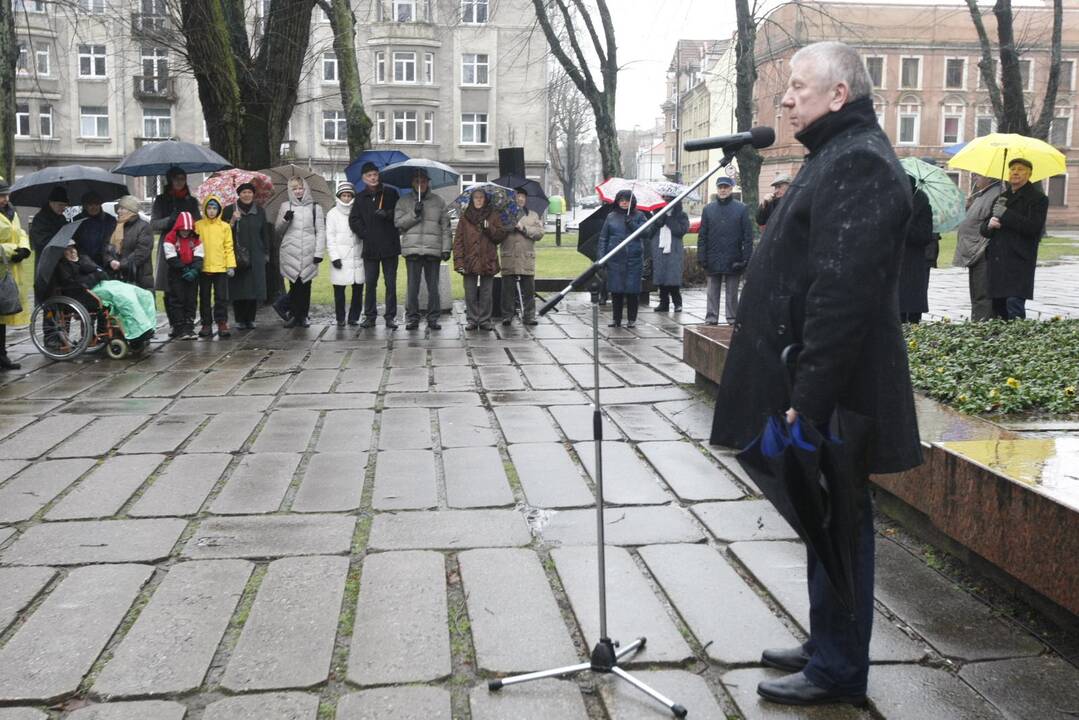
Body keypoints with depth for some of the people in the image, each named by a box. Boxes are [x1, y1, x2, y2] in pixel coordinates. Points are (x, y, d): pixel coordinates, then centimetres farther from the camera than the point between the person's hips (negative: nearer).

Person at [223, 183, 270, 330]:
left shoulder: (260, 212, 11)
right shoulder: (229, 210, 4)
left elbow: (265, 234, 15)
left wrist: (266, 252, 11)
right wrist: (232, 221, -14)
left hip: (255, 257, 2)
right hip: (236, 256, -2)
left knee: (254, 288, -2)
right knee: (238, 289, -4)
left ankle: (250, 319, 7)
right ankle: (240, 320, 3)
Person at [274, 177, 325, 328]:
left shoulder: (315, 207, 9)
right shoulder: (285, 207, 10)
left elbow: (320, 231, 5)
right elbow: (278, 230, 12)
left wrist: (319, 252, -4)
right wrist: (285, 220, -8)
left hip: (309, 253, 0)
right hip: (290, 252, 0)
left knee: (305, 284, 1)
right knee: (295, 283, -5)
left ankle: (302, 316, 10)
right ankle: (295, 315, 5)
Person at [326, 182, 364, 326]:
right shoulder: (333, 213, 5)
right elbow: (330, 237, 2)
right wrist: (334, 256, -7)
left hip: (357, 257, 2)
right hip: (340, 258, -2)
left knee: (358, 289, 2)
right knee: (339, 290, -2)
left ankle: (354, 317, 11)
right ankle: (340, 318, 7)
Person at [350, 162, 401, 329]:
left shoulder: (390, 193, 5)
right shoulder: (360, 199, 10)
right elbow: (353, 221, 9)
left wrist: (387, 214, -17)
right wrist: (365, 233, -4)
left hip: (389, 246, -2)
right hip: (370, 247, 2)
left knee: (390, 283, 1)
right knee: (370, 283, 4)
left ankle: (390, 317, 6)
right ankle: (370, 316, 12)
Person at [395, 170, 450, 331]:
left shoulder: (439, 202, 12)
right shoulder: (403, 202, 12)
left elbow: (445, 227, 9)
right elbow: (398, 222, 1)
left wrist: (446, 248, 1)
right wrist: (414, 213, -12)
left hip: (433, 250, 0)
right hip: (412, 249, 0)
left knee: (433, 285, 2)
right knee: (412, 285, 0)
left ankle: (433, 318, 9)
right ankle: (412, 318, 7)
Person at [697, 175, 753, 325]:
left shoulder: (741, 209, 1)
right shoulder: (708, 209, 7)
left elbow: (748, 236, 0)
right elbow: (702, 236, 6)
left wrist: (746, 257, -8)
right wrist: (701, 257, -2)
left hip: (733, 261, -2)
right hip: (713, 260, 2)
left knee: (732, 293, 7)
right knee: (713, 292, 7)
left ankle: (733, 318, 14)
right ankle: (711, 319, 12)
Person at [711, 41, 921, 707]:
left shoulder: (858, 164, -17)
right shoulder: (840, 156, 17)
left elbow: (842, 296, -25)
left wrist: (807, 401, -25)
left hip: (833, 395, -10)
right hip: (818, 387, 10)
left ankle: (838, 672, 14)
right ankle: (828, 647, 32)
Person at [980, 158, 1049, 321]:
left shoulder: (1038, 198, 1)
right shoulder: (1001, 198, 22)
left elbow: (1033, 226, -14)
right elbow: (984, 228, 21)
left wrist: (1005, 214, -14)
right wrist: (989, 224, -3)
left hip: (1019, 260, -6)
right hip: (997, 261, 7)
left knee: (1014, 302, -17)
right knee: (998, 305, 7)